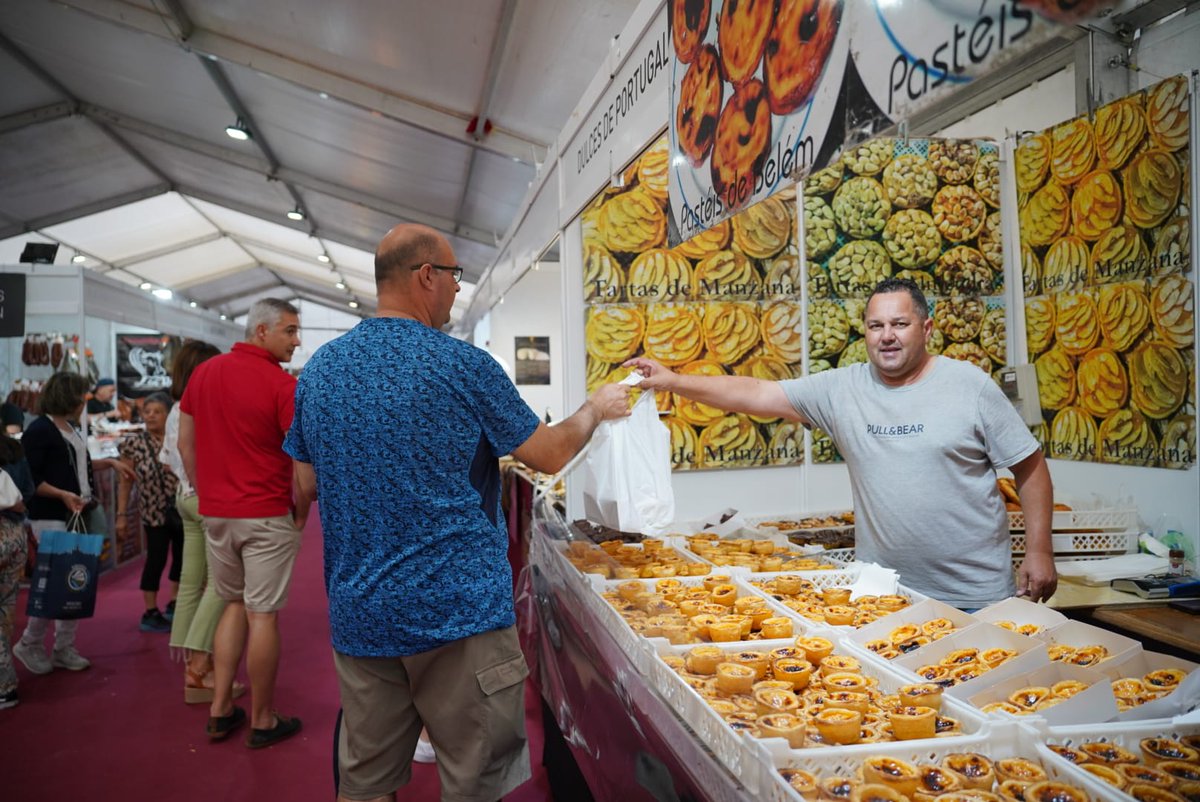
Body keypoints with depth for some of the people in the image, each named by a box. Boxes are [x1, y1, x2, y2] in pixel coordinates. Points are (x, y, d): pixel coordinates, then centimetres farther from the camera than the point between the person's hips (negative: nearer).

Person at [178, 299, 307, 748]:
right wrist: (301, 511, -3)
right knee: (263, 614, 3)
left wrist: (205, 493, 17)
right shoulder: (282, 385, -14)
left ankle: (220, 710, 22)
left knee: (234, 603, 20)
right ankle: (262, 722, 14)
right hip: (266, 515, -6)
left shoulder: (203, 373, 7)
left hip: (215, 512, 6)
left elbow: (185, 443, 11)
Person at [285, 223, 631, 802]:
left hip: (358, 616, 6)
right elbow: (548, 455, -2)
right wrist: (596, 409, 15)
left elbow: (306, 484, 12)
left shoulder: (320, 368, 4)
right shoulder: (461, 365, -12)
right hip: (456, 610, -5)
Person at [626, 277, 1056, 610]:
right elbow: (757, 393, -4)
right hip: (881, 592, 2)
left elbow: (1030, 467, 1)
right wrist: (673, 381, -12)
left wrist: (1040, 551, -3)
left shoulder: (969, 384, -4)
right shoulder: (841, 389, 0)